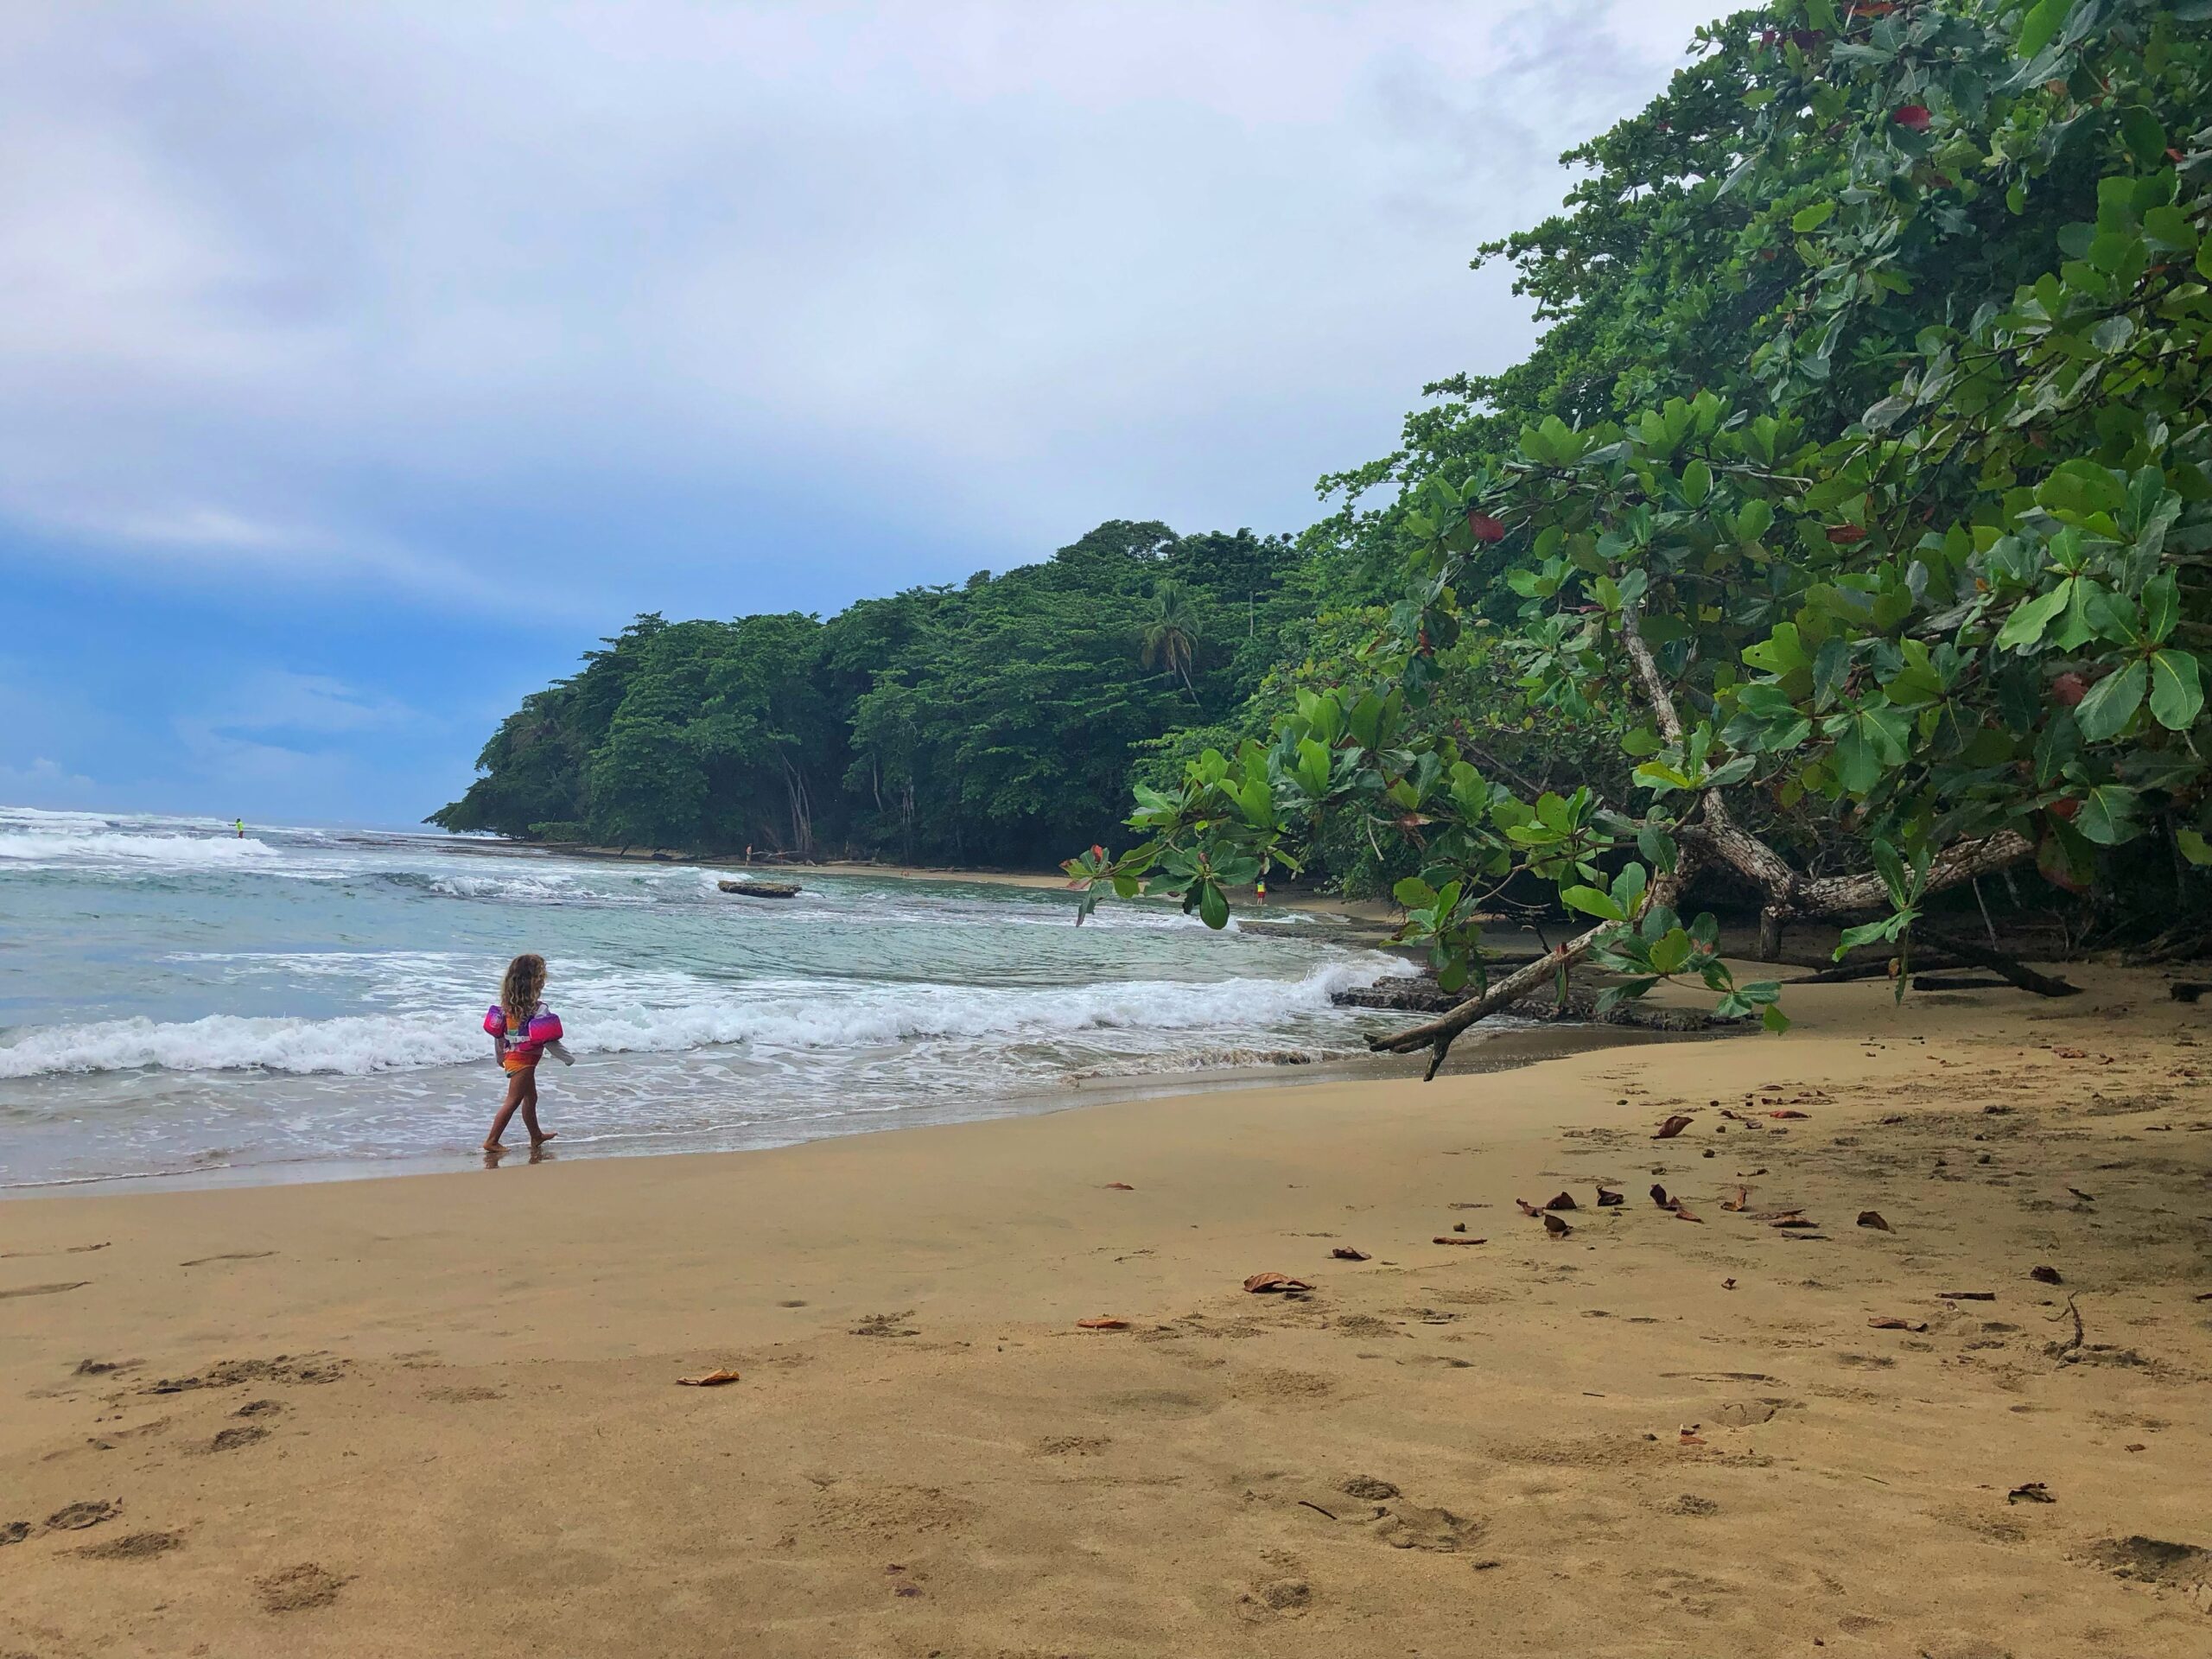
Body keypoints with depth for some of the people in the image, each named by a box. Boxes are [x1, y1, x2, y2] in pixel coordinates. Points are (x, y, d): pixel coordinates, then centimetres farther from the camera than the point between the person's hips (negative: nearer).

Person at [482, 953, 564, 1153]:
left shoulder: (507, 1004, 0)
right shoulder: (538, 1009, -21)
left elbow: (497, 1032, 7)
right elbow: (548, 1039, -21)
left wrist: (500, 1056, 21)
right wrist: (567, 1056, -8)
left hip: (511, 1056, 8)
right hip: (525, 1059, -8)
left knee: (530, 1097, 22)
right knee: (512, 1101, 1)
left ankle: (536, 1136, 36)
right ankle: (492, 1141, 4)